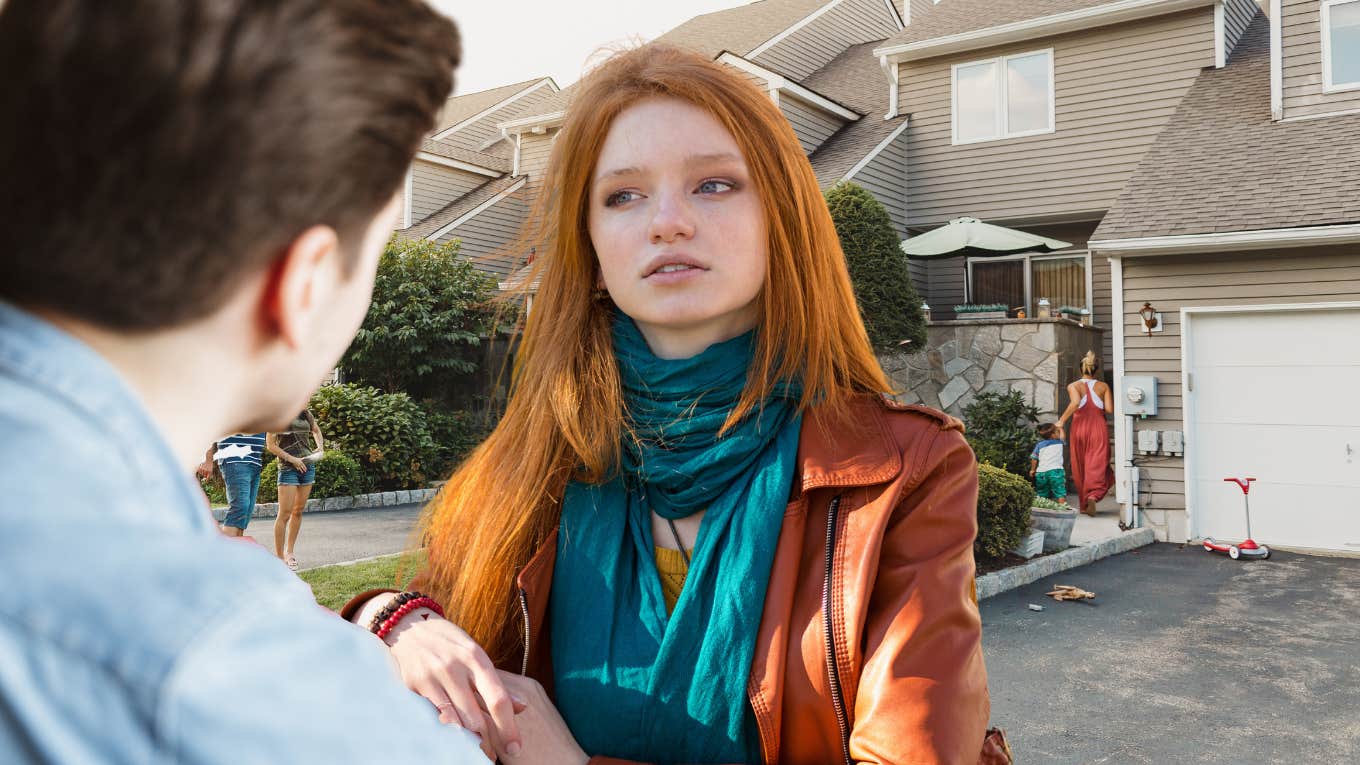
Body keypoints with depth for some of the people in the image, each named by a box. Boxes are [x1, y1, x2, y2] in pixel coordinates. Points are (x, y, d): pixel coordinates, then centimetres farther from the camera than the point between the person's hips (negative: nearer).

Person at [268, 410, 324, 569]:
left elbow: (316, 430, 28)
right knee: (285, 513, -8)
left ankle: (290, 551, 20)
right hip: (288, 467, -5)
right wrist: (292, 459, -14)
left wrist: (320, 446, 10)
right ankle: (279, 557, -2)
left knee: (298, 511, 10)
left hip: (308, 465, 5)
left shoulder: (305, 413, 10)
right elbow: (271, 445, -6)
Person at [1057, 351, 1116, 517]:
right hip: (1099, 428, 0)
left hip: (1079, 428, 0)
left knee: (1080, 467, 12)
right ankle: (1093, 495, -28)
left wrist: (1061, 421, -15)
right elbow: (1109, 409, -5)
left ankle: (1083, 504, 19)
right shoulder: (1103, 386, 4)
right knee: (1097, 465, -3)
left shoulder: (1073, 386, -1)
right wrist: (1099, 409, 17)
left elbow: (1075, 402, -20)